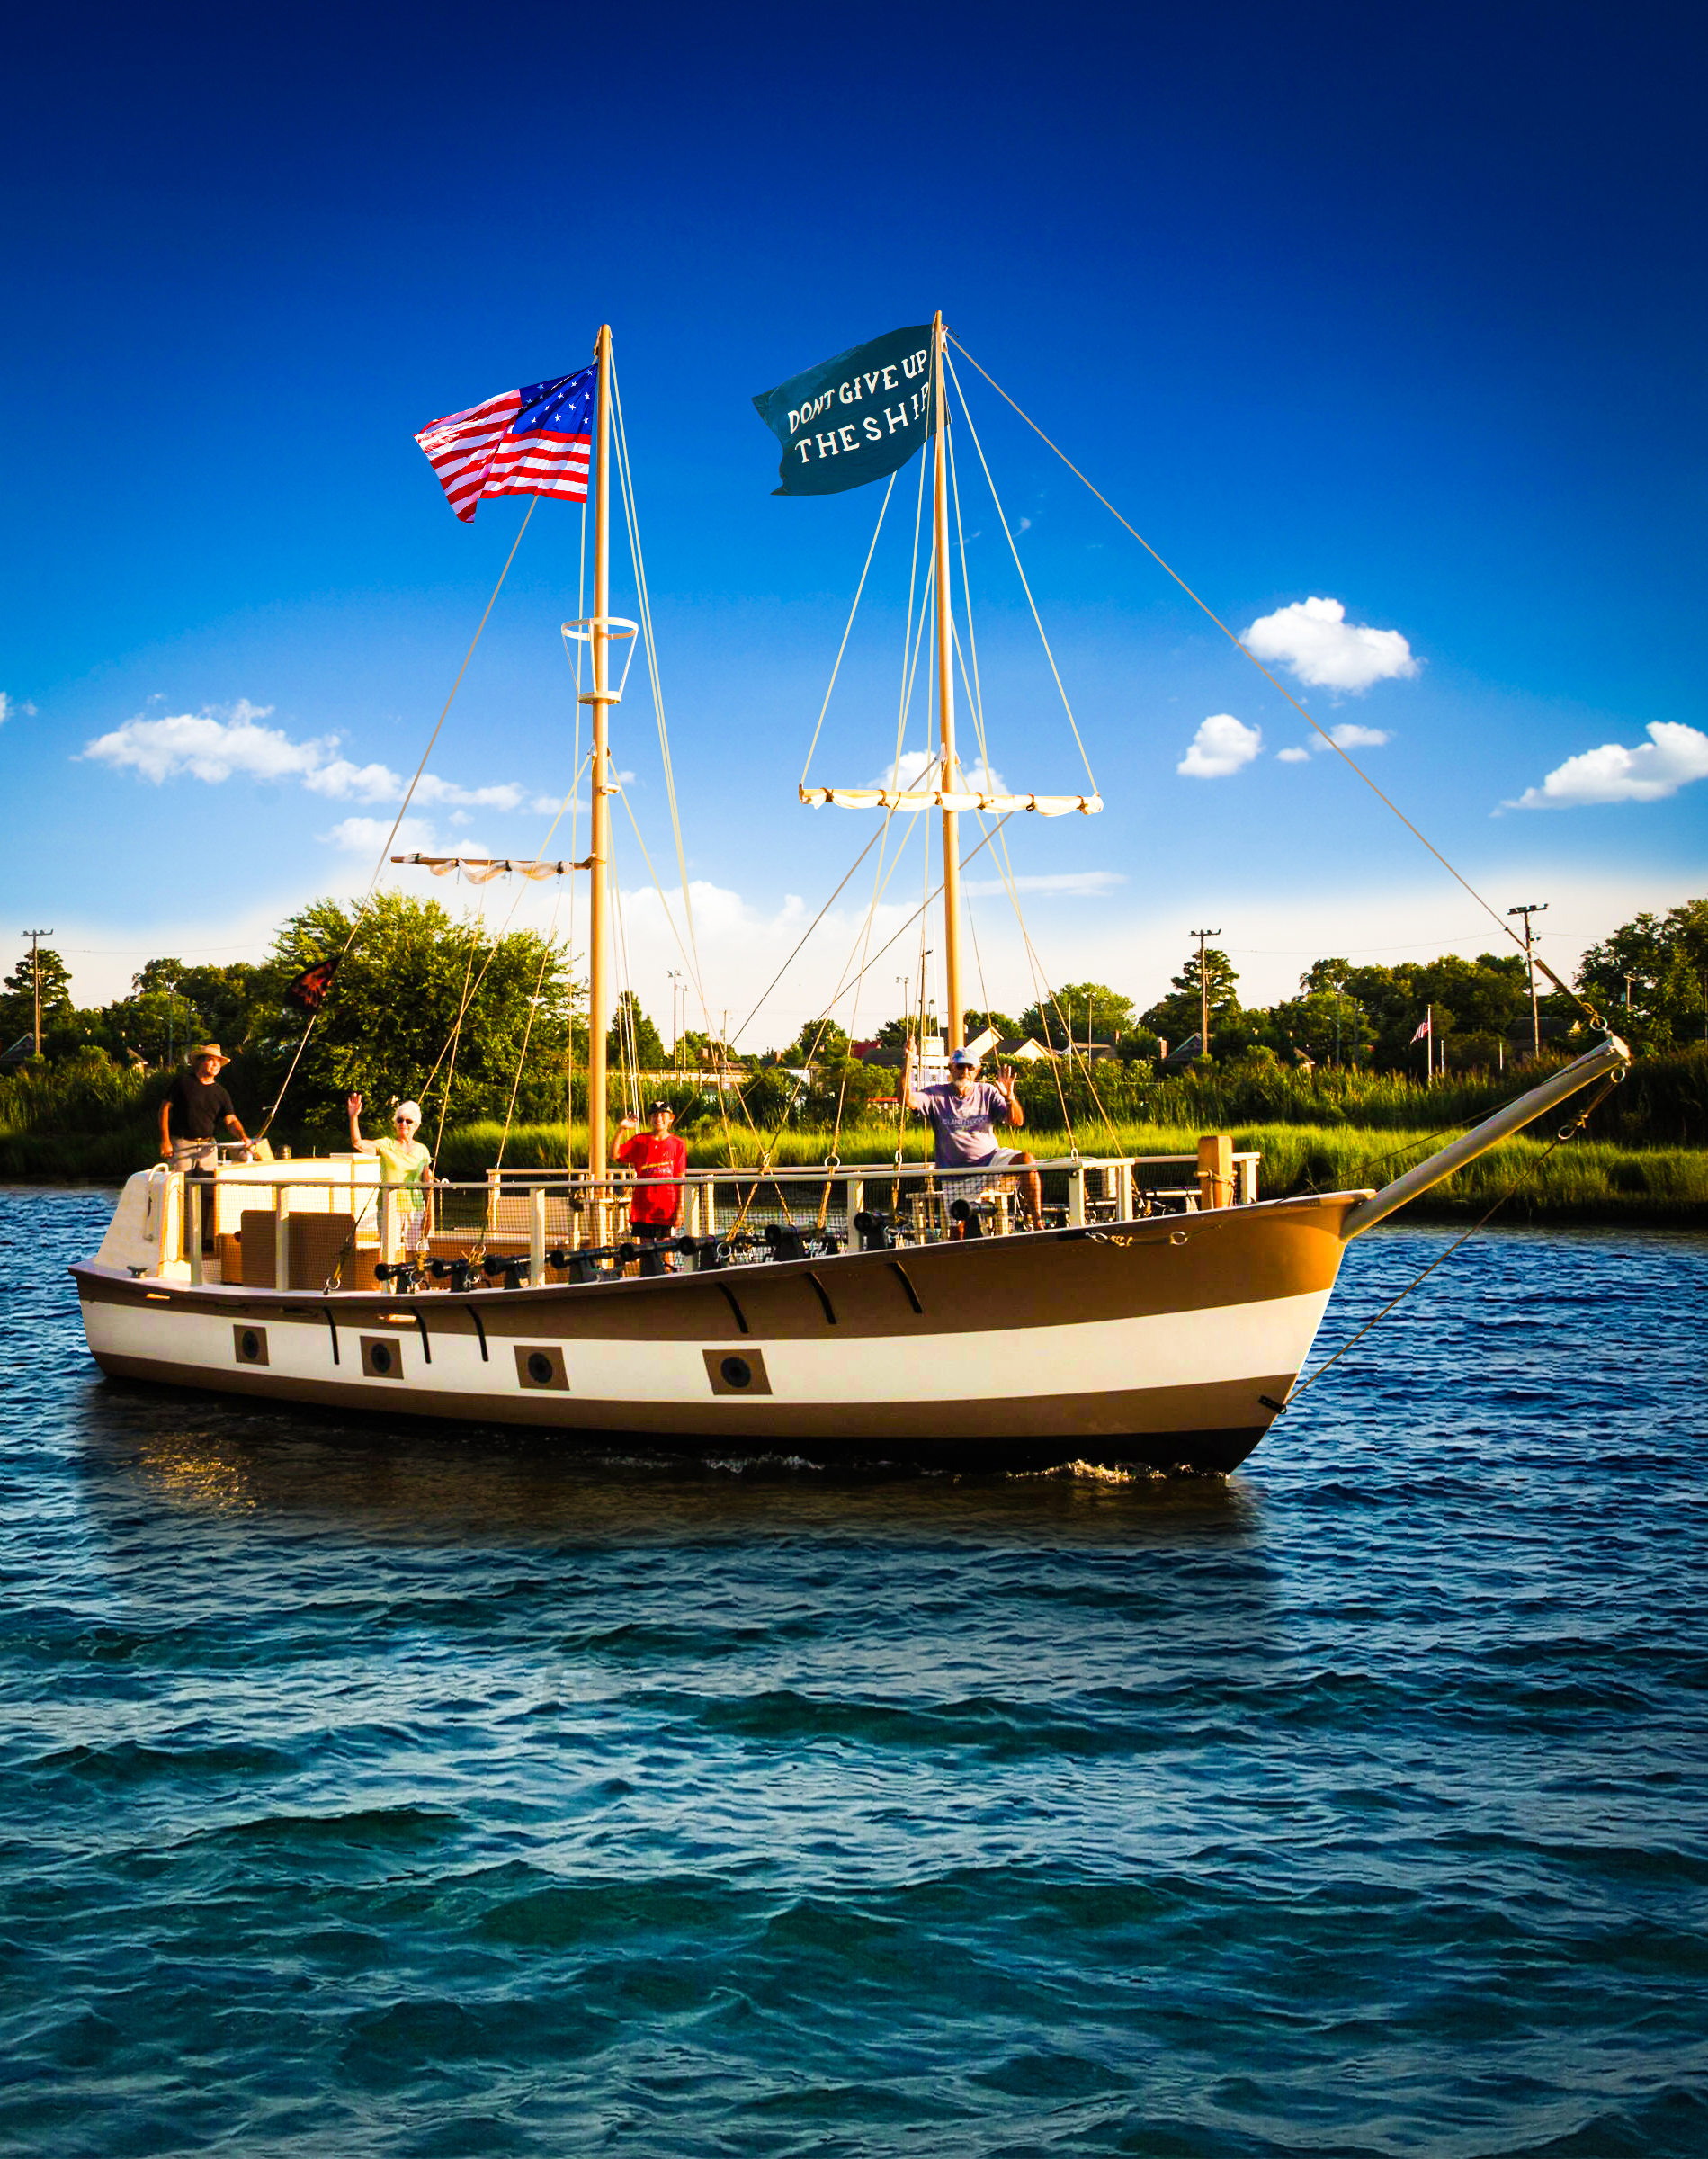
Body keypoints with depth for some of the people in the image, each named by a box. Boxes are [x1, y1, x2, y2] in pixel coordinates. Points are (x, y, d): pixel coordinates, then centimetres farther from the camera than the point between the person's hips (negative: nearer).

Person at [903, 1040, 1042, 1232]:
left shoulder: (987, 1092, 1)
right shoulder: (936, 1095, -3)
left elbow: (1016, 1121, -7)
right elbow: (907, 1099, -21)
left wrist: (1009, 1097, -28)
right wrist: (909, 1061, -29)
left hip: (990, 1161, 0)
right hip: (956, 1176, 0)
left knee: (1025, 1159, -28)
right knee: (957, 1229, -2)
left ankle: (1037, 1221, -25)